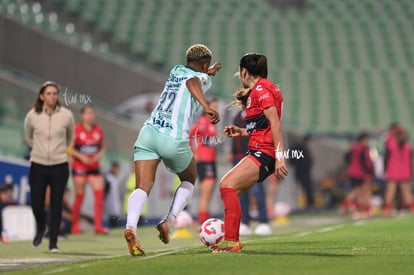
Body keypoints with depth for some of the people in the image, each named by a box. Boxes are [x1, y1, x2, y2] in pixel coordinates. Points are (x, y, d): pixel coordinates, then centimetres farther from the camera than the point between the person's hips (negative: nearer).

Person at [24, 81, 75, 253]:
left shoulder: (66, 115, -5)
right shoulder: (32, 116, -5)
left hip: (59, 167, 0)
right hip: (38, 166, 0)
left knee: (56, 206, -2)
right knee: (36, 205, -3)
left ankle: (53, 242, 8)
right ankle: (40, 228, 30)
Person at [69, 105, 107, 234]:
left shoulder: (98, 129, 9)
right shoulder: (77, 129, -5)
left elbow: (102, 147, 18)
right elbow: (70, 148, -4)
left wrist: (99, 155, -2)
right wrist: (81, 156, -16)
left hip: (94, 167, 4)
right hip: (79, 167, -4)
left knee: (99, 193, -9)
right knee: (79, 196, -1)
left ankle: (98, 226, -8)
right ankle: (75, 226, 11)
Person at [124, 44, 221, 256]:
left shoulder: (176, 71, 26)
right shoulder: (203, 78, 7)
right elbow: (192, 83, -18)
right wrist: (207, 107, -32)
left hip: (148, 132, 4)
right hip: (174, 140, -4)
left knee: (142, 187, -7)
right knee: (189, 181, 24)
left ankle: (131, 227, -35)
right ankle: (168, 221, 4)